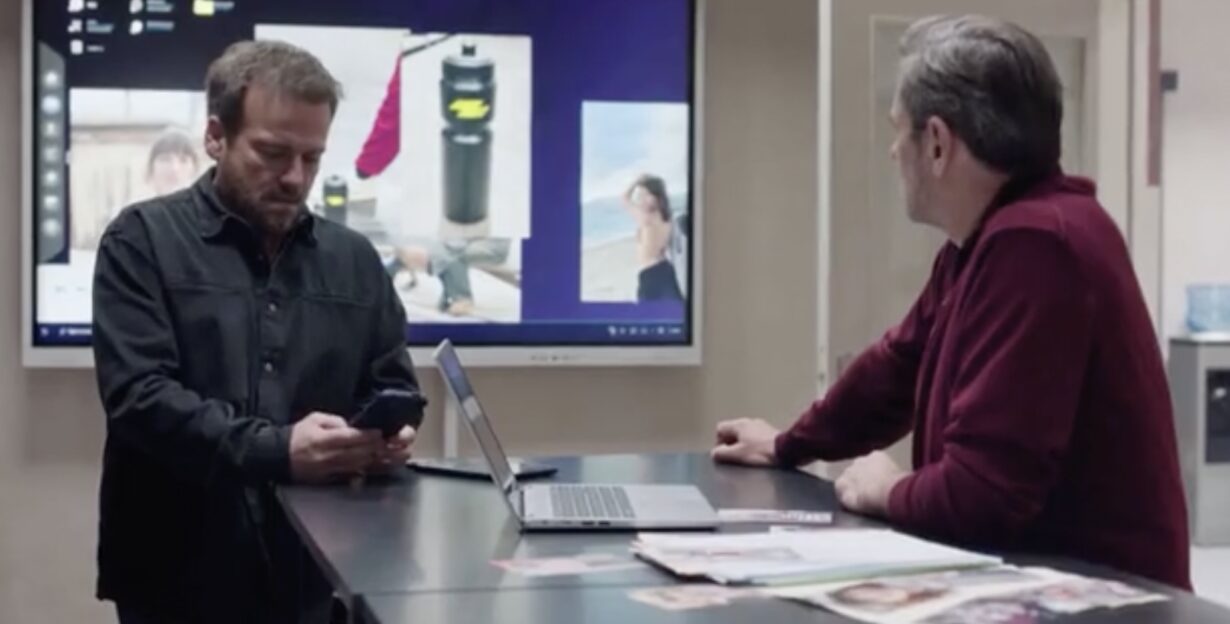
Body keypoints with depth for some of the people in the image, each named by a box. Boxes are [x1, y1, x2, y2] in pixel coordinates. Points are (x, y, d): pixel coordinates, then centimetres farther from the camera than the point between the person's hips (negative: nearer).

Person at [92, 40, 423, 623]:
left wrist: (388, 433, -9)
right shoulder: (144, 240, -2)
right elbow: (139, 394, -13)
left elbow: (393, 387, 15)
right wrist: (276, 450, -24)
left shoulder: (354, 258, 11)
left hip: (317, 571, 4)